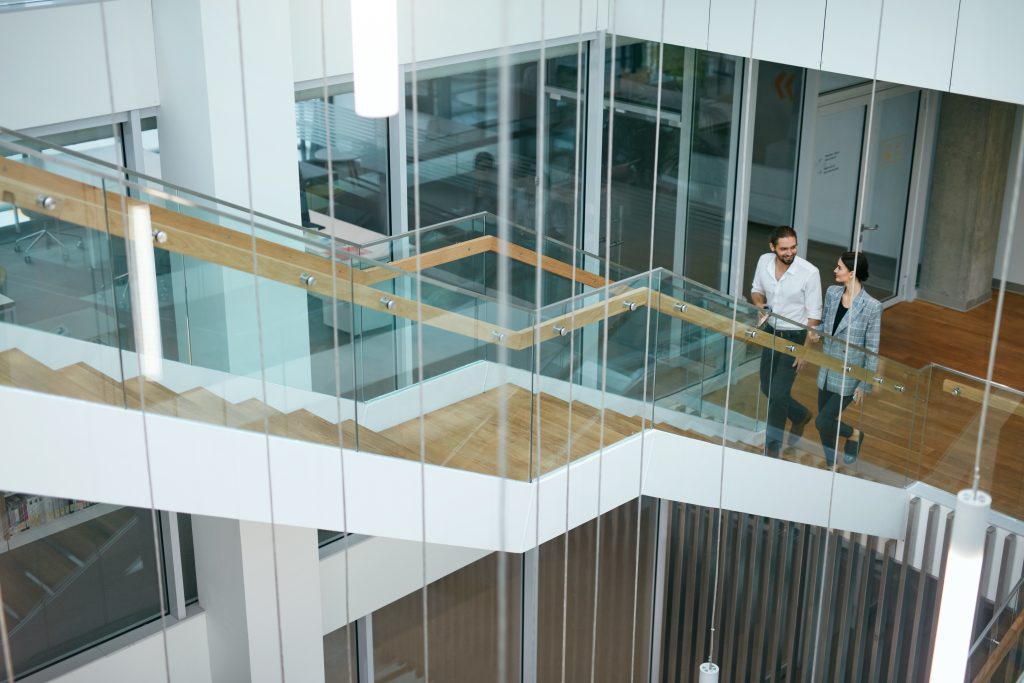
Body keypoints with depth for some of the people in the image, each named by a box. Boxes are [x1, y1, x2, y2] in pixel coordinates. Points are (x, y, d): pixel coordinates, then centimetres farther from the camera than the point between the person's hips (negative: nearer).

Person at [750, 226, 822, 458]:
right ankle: (801, 416, 43)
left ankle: (772, 446, 11)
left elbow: (814, 316, -15)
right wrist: (759, 304, -13)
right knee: (767, 388, 15)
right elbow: (756, 290, 11)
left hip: (795, 336, -6)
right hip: (771, 332, 6)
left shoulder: (809, 273, -23)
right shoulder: (764, 262, -8)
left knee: (778, 393, -7)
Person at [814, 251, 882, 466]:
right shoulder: (832, 293, -2)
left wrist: (865, 384, -11)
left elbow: (872, 349, -13)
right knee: (826, 422, 14)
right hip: (826, 372, 6)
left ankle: (854, 435, 26)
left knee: (822, 422, -4)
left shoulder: (871, 307, -19)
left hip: (848, 377, -6)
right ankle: (831, 464, 35)